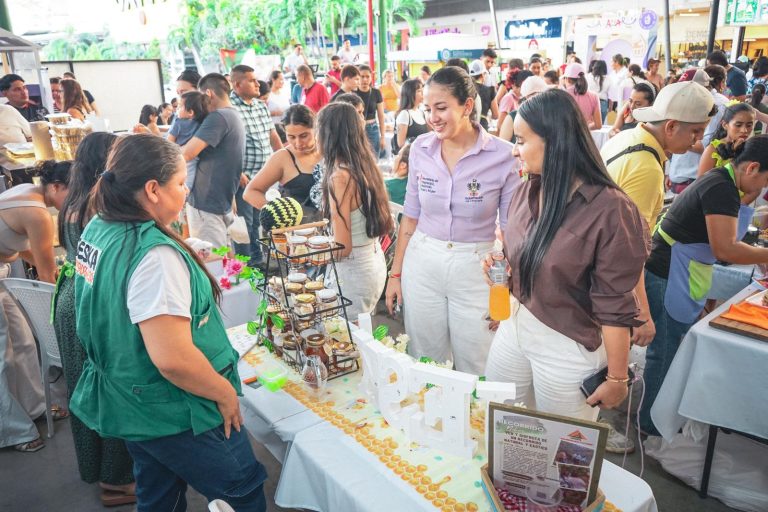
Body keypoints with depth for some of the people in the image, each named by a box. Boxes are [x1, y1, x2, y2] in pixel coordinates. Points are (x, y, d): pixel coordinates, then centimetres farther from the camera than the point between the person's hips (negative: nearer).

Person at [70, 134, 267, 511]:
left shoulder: (96, 229, -2)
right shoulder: (155, 256, -30)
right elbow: (173, 359, -32)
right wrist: (226, 393, -17)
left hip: (125, 404, 9)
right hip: (174, 419, -9)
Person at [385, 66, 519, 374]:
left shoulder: (502, 155, -11)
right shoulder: (420, 148, 0)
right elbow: (411, 216, 8)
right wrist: (395, 273, 9)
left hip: (476, 270, -3)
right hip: (422, 264, 3)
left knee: (474, 369, 11)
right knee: (424, 364, 14)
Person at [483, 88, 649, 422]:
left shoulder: (609, 210, -21)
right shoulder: (526, 192, -1)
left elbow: (615, 306, -16)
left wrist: (616, 379, -10)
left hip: (567, 346, -6)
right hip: (513, 327, 6)